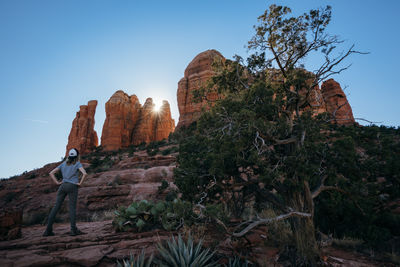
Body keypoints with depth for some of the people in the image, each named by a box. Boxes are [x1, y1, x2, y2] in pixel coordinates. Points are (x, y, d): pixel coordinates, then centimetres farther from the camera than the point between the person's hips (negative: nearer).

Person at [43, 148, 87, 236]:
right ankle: (73, 229, -2)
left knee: (56, 207, 8)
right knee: (72, 208, -1)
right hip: (72, 187, -4)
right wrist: (80, 183, -7)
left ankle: (48, 230, 8)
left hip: (63, 186, 4)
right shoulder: (77, 164, -2)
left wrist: (57, 182, 9)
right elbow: (85, 173, -18)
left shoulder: (63, 164, 14)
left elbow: (51, 173, 11)